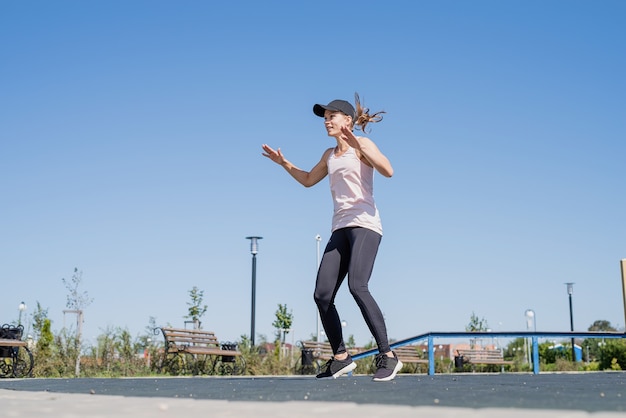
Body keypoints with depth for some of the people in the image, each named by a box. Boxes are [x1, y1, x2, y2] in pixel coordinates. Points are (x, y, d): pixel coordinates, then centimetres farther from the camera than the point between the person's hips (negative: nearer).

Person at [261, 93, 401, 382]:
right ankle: (341, 358, 8)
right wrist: (284, 163, 26)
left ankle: (387, 356, -19)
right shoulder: (329, 155, 21)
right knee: (322, 295, -4)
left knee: (357, 286, -25)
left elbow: (388, 171, -17)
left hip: (364, 225, -7)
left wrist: (359, 147, -25)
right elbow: (308, 180, 38)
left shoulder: (362, 144, 1)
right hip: (340, 230, 7)